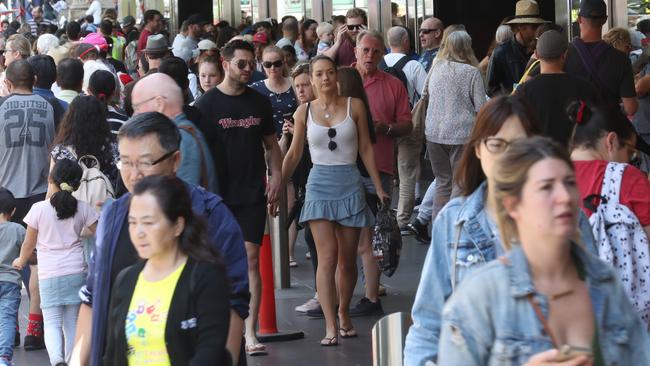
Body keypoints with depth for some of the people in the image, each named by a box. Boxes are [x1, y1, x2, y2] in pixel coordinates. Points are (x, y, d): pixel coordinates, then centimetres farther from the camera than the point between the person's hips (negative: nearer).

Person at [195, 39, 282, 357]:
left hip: (253, 194, 2)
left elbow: (271, 143, 17)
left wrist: (276, 175, 2)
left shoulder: (260, 102, 8)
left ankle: (250, 333, -5)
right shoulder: (207, 104, -2)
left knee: (250, 259, -4)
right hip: (219, 196, -2)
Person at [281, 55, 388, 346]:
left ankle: (344, 313, 27)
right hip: (320, 184, -1)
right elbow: (294, 155, 11)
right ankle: (331, 326, -13)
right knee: (327, 256, -11)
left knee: (347, 259, 6)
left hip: (349, 184, 1)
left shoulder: (354, 106, 3)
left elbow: (366, 149, 6)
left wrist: (379, 187, 4)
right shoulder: (304, 112, 4)